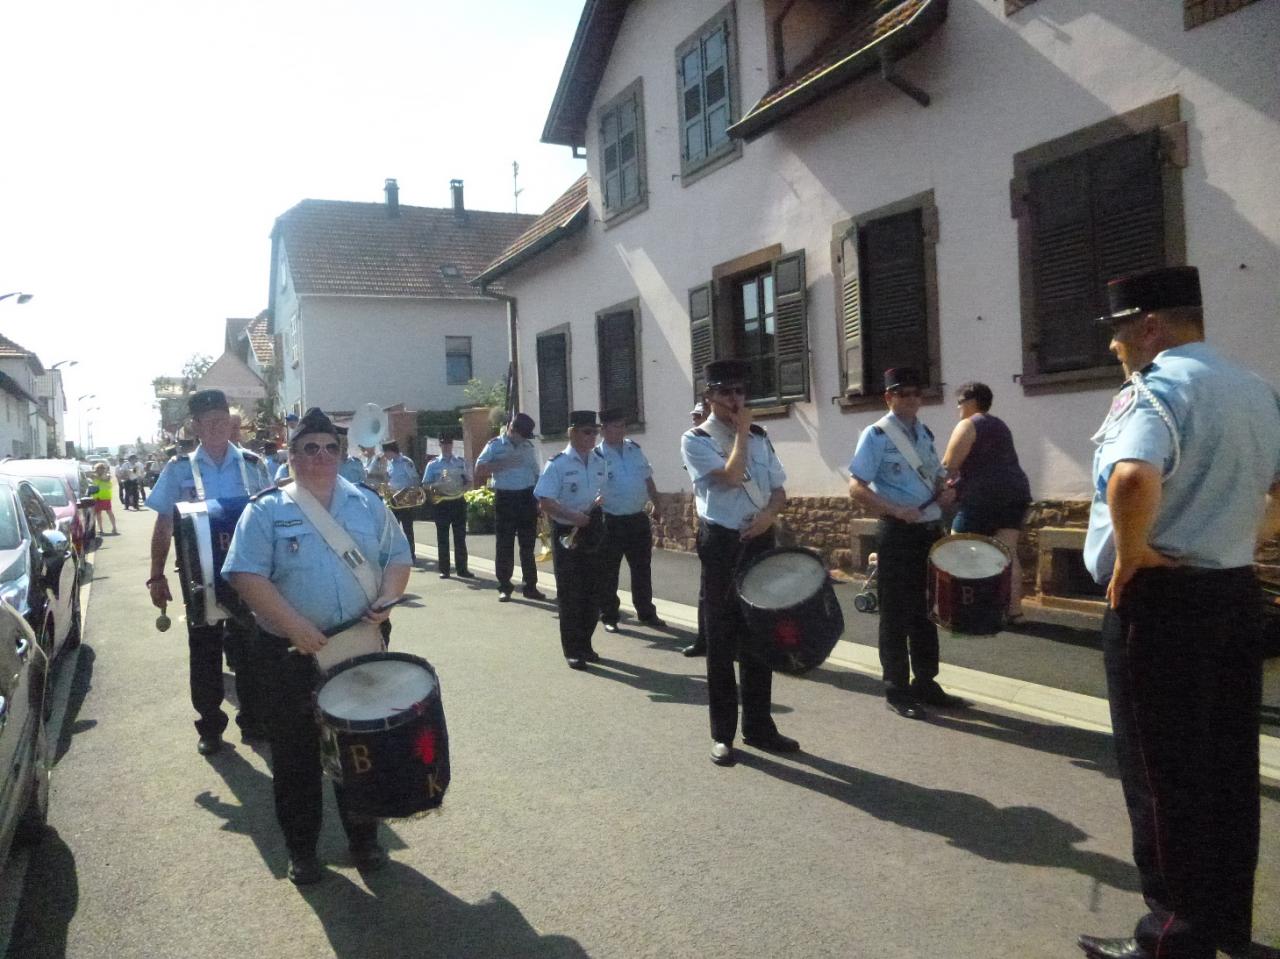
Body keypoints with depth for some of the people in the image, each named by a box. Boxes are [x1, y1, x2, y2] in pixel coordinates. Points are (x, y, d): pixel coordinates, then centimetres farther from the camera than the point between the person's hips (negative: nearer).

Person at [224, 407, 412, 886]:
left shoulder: (368, 504, 7)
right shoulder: (266, 511, -4)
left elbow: (397, 556, 10)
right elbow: (247, 575, -13)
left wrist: (386, 597, -10)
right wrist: (296, 627, -21)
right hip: (291, 653, -2)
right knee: (296, 754, 9)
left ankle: (364, 838, 31)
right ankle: (301, 850, 26)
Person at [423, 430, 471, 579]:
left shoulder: (461, 461, 7)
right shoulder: (433, 464, 4)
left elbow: (469, 482, 8)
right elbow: (425, 484, 3)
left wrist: (462, 489, -12)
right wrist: (434, 488, -18)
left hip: (458, 502, 1)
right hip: (442, 503, -1)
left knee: (460, 536, 4)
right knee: (442, 537, 3)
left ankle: (462, 568, 11)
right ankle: (444, 569, 9)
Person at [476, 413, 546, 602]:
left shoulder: (529, 446, 10)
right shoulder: (495, 445, -1)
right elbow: (479, 469, -10)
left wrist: (539, 501, 9)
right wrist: (504, 463, -18)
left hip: (527, 497, 3)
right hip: (505, 498, -3)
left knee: (528, 544, 7)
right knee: (504, 545, 1)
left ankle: (530, 586, 13)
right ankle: (504, 587, 9)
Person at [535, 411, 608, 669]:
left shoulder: (601, 461, 6)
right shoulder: (558, 464, -11)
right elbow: (545, 502, -16)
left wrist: (603, 499, -4)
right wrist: (572, 516, -27)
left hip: (593, 532, 5)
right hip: (567, 532, -5)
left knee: (592, 591, 12)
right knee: (570, 594, 2)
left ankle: (585, 644, 28)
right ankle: (572, 650, 14)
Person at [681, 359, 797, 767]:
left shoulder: (759, 437, 11)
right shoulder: (695, 440, -6)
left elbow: (778, 490, 12)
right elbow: (731, 477, -19)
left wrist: (768, 514, -9)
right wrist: (741, 432, -9)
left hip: (760, 542, 5)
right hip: (721, 545, -5)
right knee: (722, 642, 3)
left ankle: (759, 726, 25)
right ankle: (723, 734, 15)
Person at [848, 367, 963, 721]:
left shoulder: (925, 433, 11)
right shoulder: (876, 435, -10)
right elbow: (856, 488, -15)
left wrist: (945, 491, 0)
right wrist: (896, 510, -24)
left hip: (930, 530, 7)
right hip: (898, 534, -7)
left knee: (927, 610, 15)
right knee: (897, 614, 2)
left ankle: (926, 683, 28)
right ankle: (897, 691, 13)